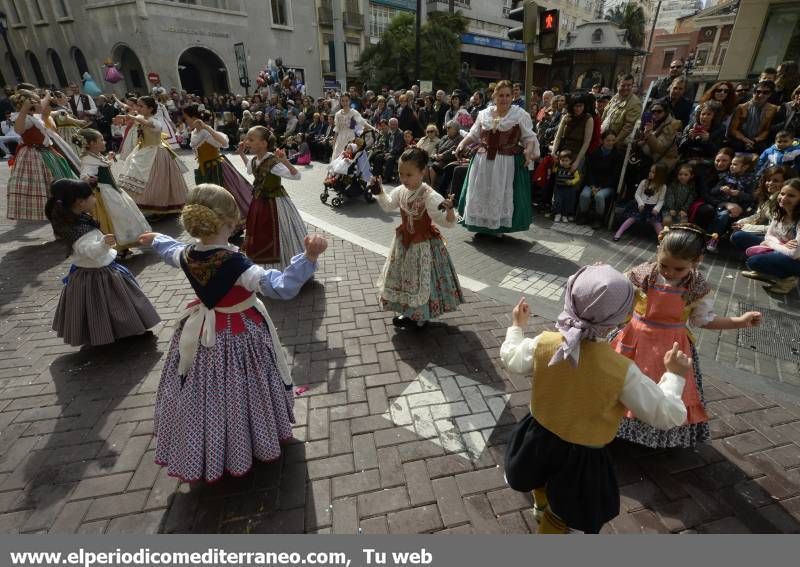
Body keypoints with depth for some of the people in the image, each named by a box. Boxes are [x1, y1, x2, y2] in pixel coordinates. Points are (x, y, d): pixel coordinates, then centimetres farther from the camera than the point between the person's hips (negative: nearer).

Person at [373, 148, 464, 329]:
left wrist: (450, 210, -49)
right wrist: (379, 192, 2)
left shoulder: (430, 196, -28)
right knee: (402, 277, 19)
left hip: (424, 245, -7)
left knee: (421, 280, 5)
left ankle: (418, 318, 28)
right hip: (404, 241, 8)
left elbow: (448, 222, -29)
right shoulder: (401, 191, -6)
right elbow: (388, 205, 16)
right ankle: (408, 311, 40)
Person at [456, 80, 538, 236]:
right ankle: (481, 225, 22)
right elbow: (473, 135, 18)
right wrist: (462, 144, 2)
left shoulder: (520, 114, 1)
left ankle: (500, 227, 16)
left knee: (502, 195, 1)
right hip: (483, 161, 3)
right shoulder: (484, 114, 10)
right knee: (480, 194, 6)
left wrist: (528, 150, -19)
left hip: (508, 163, -3)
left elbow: (529, 137, 0)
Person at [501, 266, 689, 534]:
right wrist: (674, 375, 1)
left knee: (542, 480, 38)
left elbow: (511, 360, -1)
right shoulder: (622, 370, -29)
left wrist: (517, 326, 15)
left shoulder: (544, 343, -22)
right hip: (582, 457, -4)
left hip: (540, 437, 4)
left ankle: (542, 506, 69)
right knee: (562, 514, 25)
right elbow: (667, 416, -15)